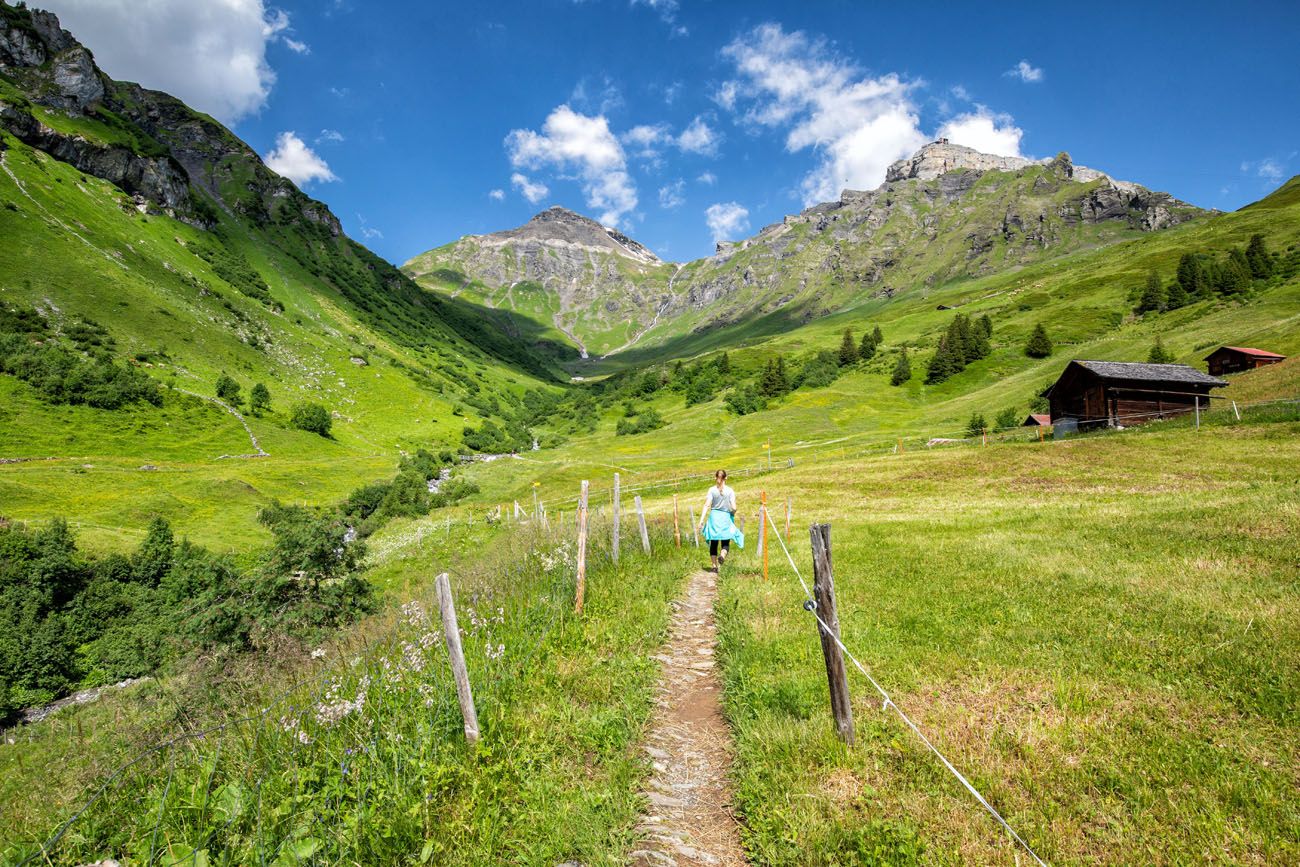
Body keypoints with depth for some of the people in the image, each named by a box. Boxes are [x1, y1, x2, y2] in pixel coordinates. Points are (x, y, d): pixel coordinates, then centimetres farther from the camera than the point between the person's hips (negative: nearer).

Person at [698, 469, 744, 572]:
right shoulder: (730, 491, -3)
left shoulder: (712, 490, -2)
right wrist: (733, 513, 14)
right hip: (725, 518, -1)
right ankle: (722, 555, -22)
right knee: (726, 542, 9)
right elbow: (734, 507, -8)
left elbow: (707, 505, -10)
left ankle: (714, 566, 12)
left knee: (713, 543, 11)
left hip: (714, 517, 1)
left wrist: (701, 520, -11)